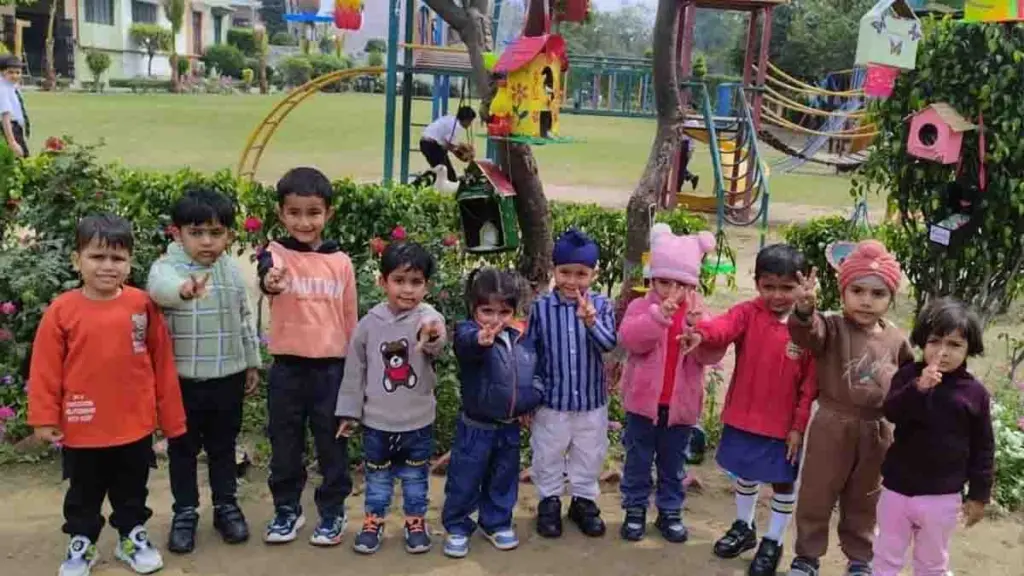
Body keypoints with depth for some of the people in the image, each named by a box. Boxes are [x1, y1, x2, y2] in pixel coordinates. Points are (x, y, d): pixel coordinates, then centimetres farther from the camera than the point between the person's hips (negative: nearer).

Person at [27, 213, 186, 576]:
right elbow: (46, 369, -5)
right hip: (82, 428, -1)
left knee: (132, 490, 19)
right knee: (83, 493, 18)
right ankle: (81, 544, 36)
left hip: (135, 424, 1)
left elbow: (162, 365, -2)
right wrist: (44, 417, -6)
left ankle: (133, 536, 38)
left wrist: (170, 416, 1)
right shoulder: (62, 310, -11)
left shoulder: (142, 305, -7)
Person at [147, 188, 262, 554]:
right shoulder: (167, 266, -13)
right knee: (183, 448, 11)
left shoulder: (232, 270, 1)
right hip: (182, 379, -3)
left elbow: (245, 320, 10)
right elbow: (160, 285, -39)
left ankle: (226, 505, 31)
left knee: (223, 446, 16)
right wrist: (184, 288, -62)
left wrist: (252, 363, 13)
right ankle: (185, 512, 26)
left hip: (227, 377, 3)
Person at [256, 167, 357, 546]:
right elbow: (267, 270, -29)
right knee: (285, 444, 12)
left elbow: (350, 319, 9)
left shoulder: (341, 262, 2)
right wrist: (269, 280, -53)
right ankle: (287, 509, 29)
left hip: (332, 367, 1)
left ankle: (333, 512, 24)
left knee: (332, 444, 9)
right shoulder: (277, 253, -4)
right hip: (287, 367, 0)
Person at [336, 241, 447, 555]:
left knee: (415, 477, 16)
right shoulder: (370, 323, -5)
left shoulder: (429, 317, -13)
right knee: (377, 477, 17)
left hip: (418, 421, -1)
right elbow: (355, 370, 4)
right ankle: (373, 522, 33)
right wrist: (349, 411, 6)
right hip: (376, 421, 2)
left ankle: (416, 522, 33)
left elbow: (437, 346, -37)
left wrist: (432, 338, -61)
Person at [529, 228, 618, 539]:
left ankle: (584, 501, 37)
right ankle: (549, 502, 34)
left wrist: (591, 321, -38)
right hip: (551, 401, -1)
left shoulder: (601, 306, -8)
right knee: (548, 457, 15)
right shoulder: (541, 307, -10)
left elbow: (609, 344, -19)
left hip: (592, 401, 1)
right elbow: (529, 354, -3)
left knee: (589, 457, 18)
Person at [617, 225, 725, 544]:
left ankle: (670, 511, 30)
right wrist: (659, 314, -37)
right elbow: (629, 339, -25)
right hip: (643, 401, -2)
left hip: (681, 404, 2)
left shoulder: (699, 312, 0)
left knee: (673, 463, 15)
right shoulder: (641, 306, -6)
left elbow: (712, 354, -12)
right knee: (638, 460, 11)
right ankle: (635, 509, 25)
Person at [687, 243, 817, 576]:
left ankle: (773, 542, 31)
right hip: (743, 417, 2)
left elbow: (810, 384, -7)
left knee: (783, 481, 12)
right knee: (746, 474, 21)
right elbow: (725, 326, -32)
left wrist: (799, 426, -8)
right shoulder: (747, 313, -9)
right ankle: (744, 528, 43)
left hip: (783, 424, -2)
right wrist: (701, 334, -55)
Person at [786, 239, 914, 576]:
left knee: (862, 501, 19)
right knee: (816, 496, 9)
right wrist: (804, 310, -59)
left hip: (876, 431, 3)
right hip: (832, 427, -3)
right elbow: (807, 333, -38)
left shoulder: (896, 339, 1)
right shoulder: (833, 328, -14)